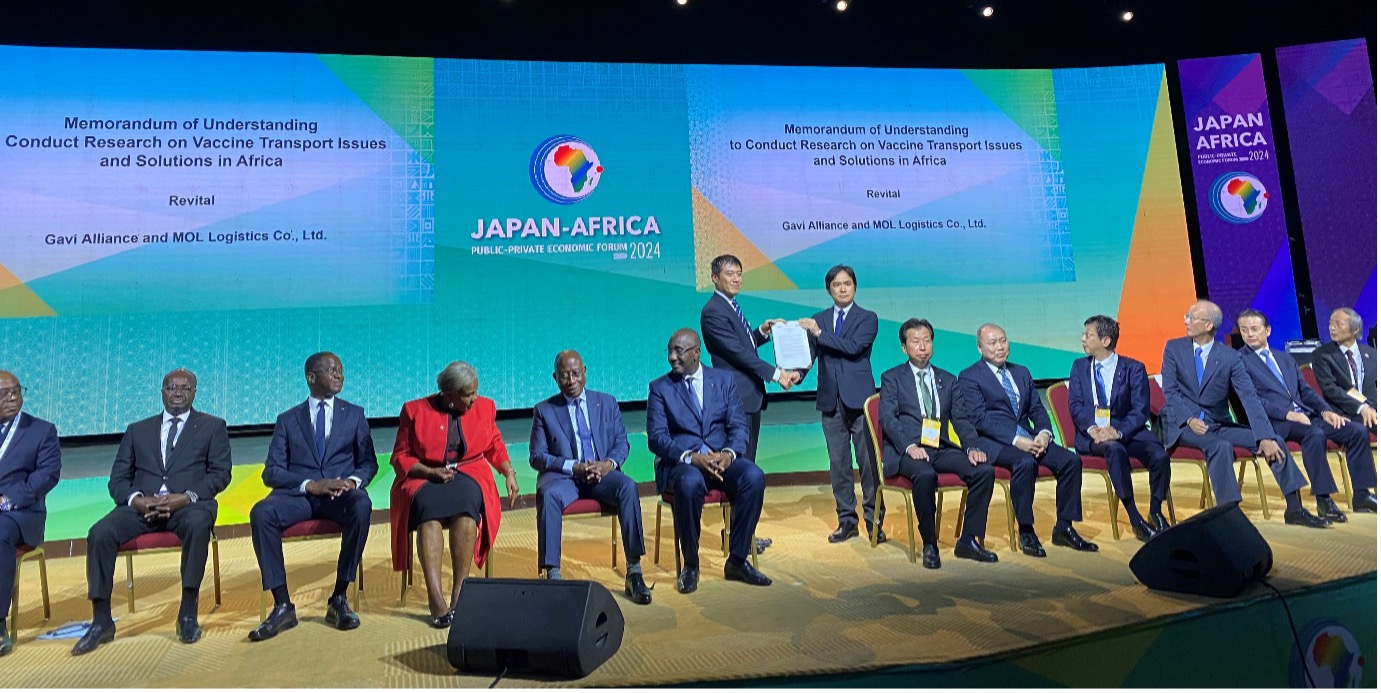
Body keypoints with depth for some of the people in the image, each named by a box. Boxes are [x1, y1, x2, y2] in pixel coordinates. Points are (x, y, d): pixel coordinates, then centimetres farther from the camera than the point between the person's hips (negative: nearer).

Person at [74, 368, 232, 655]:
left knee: (198, 524, -35)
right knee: (100, 533, -24)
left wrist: (186, 497, -15)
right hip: (141, 505, 3)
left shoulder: (212, 426, 14)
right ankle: (102, 621, -11)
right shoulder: (137, 430, 23)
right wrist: (136, 499, -9)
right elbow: (118, 479, 14)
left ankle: (187, 614, -25)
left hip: (188, 504, -3)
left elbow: (220, 473, 3)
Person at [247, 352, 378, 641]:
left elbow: (369, 462, 10)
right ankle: (282, 606, -21)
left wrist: (353, 481, -14)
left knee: (361, 506, -35)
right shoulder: (287, 420, 15)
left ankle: (339, 599, -23)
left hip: (342, 492, -1)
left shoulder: (354, 415, 16)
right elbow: (272, 472, 5)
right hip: (298, 494, 1)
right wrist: (310, 485, -14)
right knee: (261, 512, -30)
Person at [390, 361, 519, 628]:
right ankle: (435, 597, -41)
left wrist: (509, 471, 6)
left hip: (469, 475, 1)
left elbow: (495, 446, 22)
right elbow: (400, 457, 5)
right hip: (424, 478, -1)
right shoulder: (415, 410, 4)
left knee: (466, 501, -35)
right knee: (428, 506, -36)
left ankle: (459, 593, -33)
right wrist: (431, 472, -11)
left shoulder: (484, 407, 11)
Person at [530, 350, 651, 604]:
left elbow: (622, 443, 12)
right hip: (562, 476, -1)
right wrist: (573, 467, -14)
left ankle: (634, 573, -26)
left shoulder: (607, 403, 15)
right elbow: (537, 456, 2)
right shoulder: (544, 410, 9)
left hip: (602, 472, 1)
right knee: (548, 495, -35)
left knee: (628, 486, -30)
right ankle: (553, 574, -29)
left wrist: (609, 463, -12)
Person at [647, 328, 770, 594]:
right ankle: (691, 565, -14)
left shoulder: (723, 380, 12)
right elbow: (656, 438, -5)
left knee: (754, 476, -28)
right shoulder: (659, 388, 5)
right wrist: (691, 458, -22)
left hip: (721, 458, 3)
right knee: (690, 483, -37)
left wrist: (728, 453, -17)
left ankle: (737, 560, -12)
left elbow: (739, 425, 4)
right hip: (680, 462, -2)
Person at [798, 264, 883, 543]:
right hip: (830, 400, 3)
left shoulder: (867, 318, 3)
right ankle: (847, 520, 18)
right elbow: (809, 354, 5)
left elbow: (853, 347, -14)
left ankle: (874, 519, 13)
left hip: (859, 398, -3)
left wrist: (820, 333, -15)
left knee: (868, 460, 1)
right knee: (838, 463, 7)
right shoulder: (818, 320, 12)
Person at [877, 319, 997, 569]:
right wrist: (909, 446, -21)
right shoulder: (892, 378, 9)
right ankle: (929, 545, -18)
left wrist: (972, 447, -8)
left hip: (942, 449, 4)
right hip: (906, 451, -4)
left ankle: (969, 539, -8)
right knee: (925, 475, -36)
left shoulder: (948, 380, 21)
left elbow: (961, 419, 12)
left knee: (984, 470, -20)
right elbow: (888, 417, -4)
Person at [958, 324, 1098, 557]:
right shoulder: (969, 377, 0)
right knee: (1025, 463, -34)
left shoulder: (1022, 373, 22)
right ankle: (1025, 532, -18)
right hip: (992, 442, -6)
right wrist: (1016, 440, -21)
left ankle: (1064, 528, -1)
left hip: (1028, 439, 6)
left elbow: (1038, 409, 15)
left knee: (1071, 460, -14)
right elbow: (980, 418, -11)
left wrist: (1044, 433, -7)